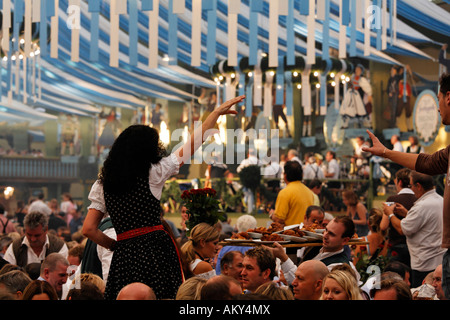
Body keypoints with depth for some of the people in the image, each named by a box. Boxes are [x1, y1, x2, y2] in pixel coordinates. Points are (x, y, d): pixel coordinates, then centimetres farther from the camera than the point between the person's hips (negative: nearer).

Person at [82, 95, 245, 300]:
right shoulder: (153, 174, -1)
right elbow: (193, 144, 7)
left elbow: (88, 229, 6)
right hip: (155, 251, -4)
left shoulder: (103, 183, 9)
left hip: (123, 257, 4)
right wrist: (217, 112, 17)